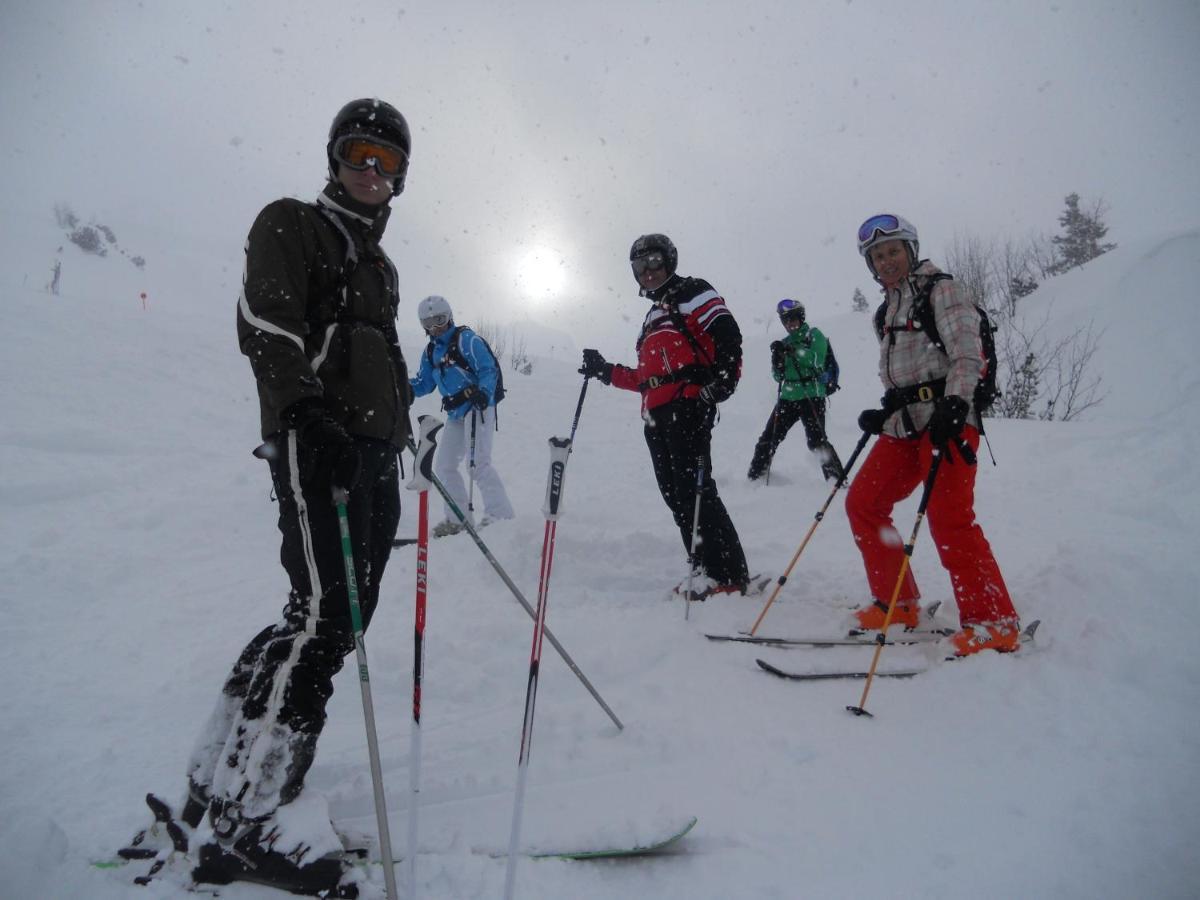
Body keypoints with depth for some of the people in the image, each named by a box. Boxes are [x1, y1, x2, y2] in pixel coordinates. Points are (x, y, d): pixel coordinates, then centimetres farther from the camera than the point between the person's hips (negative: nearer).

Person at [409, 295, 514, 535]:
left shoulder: (466, 339, -8)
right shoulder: (431, 351, 15)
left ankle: (501, 515, -9)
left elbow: (489, 369, -15)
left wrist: (483, 393, -33)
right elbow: (425, 383, 19)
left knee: (478, 463, -15)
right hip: (455, 413, 9)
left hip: (478, 407, -9)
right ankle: (457, 519, 18)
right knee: (444, 466, 9)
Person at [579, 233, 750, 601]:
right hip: (657, 415, 9)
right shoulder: (654, 316, 32)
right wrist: (605, 371, 23)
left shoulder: (691, 293, 8)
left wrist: (724, 377, -23)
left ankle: (729, 574, -13)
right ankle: (706, 569, 8)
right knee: (674, 492, 3)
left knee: (692, 486, -15)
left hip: (687, 404, -9)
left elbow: (726, 333, -9)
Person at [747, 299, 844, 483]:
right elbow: (779, 376, 11)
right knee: (768, 438, 6)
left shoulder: (814, 335, 2)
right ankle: (755, 475, 18)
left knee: (817, 440, -16)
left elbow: (817, 360, -15)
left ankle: (837, 478, -8)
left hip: (812, 397, -5)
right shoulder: (786, 342, 16)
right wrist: (777, 357, -8)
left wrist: (792, 351, -23)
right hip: (788, 398, 6)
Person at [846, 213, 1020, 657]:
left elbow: (967, 354, -15)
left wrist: (952, 406, -27)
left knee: (948, 517, -18)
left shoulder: (940, 289, -2)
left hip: (948, 417, -8)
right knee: (862, 503, 5)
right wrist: (884, 414, 18)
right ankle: (898, 603, 15)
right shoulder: (890, 308, 21)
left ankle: (995, 623, -8)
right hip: (906, 422, 9)